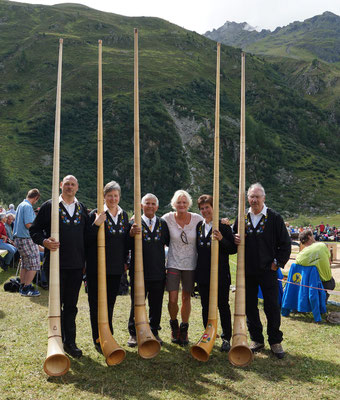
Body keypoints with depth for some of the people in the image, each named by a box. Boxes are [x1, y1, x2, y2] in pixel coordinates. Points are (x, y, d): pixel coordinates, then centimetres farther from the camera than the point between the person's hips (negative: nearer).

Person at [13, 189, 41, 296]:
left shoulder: (20, 205, 14)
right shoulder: (28, 207, -17)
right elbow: (28, 224, -24)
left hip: (18, 238, 10)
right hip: (26, 239, -10)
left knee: (25, 264, 18)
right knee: (34, 264, -3)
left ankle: (22, 286, 24)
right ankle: (26, 288, -1)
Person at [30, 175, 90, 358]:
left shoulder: (82, 209, 12)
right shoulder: (49, 206, 1)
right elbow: (34, 230, 1)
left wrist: (85, 260, 6)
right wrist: (44, 241, -19)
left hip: (76, 265, 3)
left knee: (71, 305, 11)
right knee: (56, 304, 4)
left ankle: (70, 342, 21)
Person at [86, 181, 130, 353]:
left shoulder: (124, 215, 10)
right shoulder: (96, 214, -6)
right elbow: (87, 240, -13)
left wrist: (124, 261, 13)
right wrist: (96, 224, -26)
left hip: (116, 268, 5)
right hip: (97, 267, -4)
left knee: (110, 303, 14)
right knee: (97, 304, 4)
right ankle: (98, 340, 15)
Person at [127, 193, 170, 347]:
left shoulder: (163, 223, 8)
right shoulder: (135, 223, -2)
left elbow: (169, 243, 7)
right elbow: (128, 247, -10)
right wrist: (131, 234, -27)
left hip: (158, 272, 3)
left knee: (156, 305, 12)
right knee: (136, 305, 8)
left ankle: (154, 332, 28)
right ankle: (133, 334, 22)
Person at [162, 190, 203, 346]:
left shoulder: (197, 219, -4)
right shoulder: (168, 218, -4)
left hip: (190, 264, 1)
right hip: (173, 263, 0)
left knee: (186, 298, 9)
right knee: (172, 300, -3)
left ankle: (184, 329, 28)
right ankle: (174, 325, 26)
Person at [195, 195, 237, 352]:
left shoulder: (223, 226, -6)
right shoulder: (199, 226, 10)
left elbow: (233, 249, -10)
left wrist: (221, 239, -25)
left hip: (220, 274, -5)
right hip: (203, 274, 5)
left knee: (223, 306, 5)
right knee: (206, 307, 12)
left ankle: (226, 338, 17)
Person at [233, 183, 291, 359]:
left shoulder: (274, 218, -2)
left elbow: (285, 244, 1)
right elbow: (232, 238, 14)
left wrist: (277, 262, -4)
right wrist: (234, 240, -9)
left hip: (268, 271, -3)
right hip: (247, 271, 3)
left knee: (272, 307, 2)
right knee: (250, 306, 9)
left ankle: (275, 341, 18)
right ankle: (257, 339, 24)